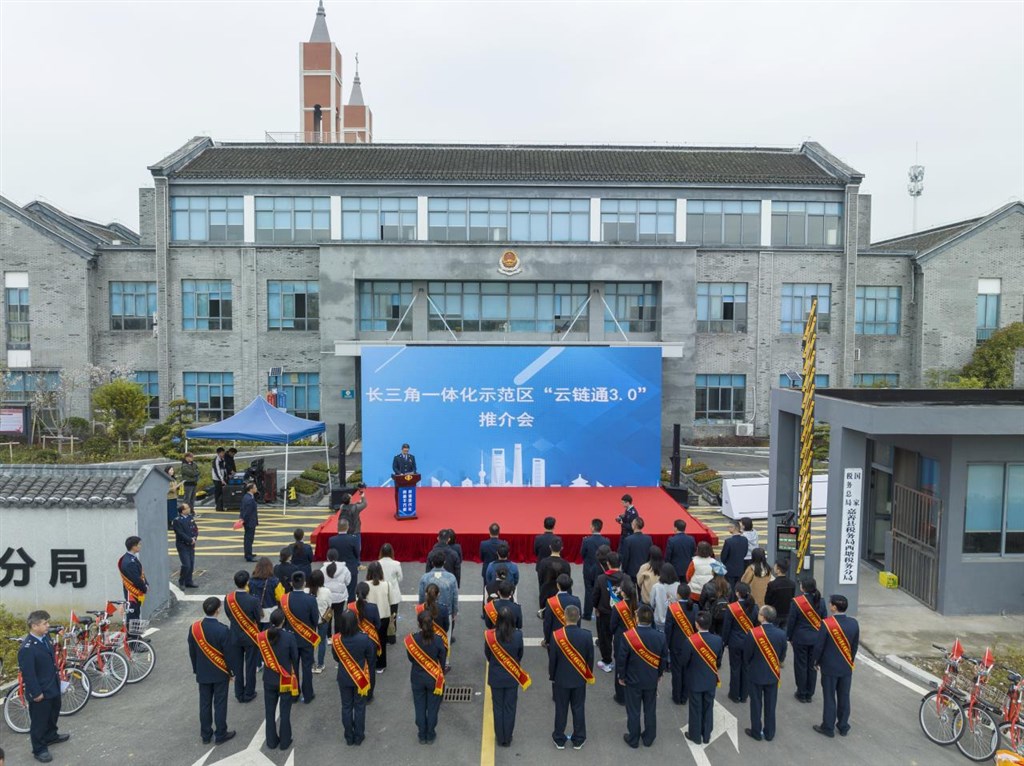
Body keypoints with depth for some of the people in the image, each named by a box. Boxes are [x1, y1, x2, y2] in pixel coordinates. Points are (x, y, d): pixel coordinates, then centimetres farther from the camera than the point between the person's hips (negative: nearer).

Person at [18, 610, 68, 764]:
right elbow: (28, 673, -25)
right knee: (39, 721, 9)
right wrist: (36, 693, -21)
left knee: (53, 712, 27)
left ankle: (51, 736, 49)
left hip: (53, 686, 9)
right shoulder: (27, 648, -30)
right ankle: (39, 749, 25)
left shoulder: (45, 637, -3)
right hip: (40, 691, -9)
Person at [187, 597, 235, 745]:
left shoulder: (194, 627, -10)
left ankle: (205, 735, 25)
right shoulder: (222, 629, -23)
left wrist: (196, 669, 15)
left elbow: (192, 652, 1)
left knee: (205, 704, 15)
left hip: (202, 673, 4)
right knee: (220, 704, 9)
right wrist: (231, 671, 0)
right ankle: (220, 734, 19)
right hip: (220, 673, -4)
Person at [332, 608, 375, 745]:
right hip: (361, 677, -1)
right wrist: (370, 676, 8)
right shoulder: (364, 638, -25)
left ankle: (349, 737, 30)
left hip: (344, 678, 1)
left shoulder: (336, 639, -21)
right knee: (359, 707, 16)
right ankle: (359, 737, 27)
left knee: (346, 707, 18)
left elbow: (336, 658, -2)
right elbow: (370, 659, -9)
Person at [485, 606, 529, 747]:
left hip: (495, 676, 0)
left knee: (498, 707, 15)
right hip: (512, 677, 0)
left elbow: (487, 654, -3)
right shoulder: (518, 635, -18)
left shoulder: (490, 635, -18)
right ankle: (507, 738, 25)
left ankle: (500, 738, 25)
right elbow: (520, 655, -2)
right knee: (510, 707, 15)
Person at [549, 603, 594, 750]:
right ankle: (578, 740, 24)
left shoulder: (556, 635, -19)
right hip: (579, 679, 1)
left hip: (561, 678, -1)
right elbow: (590, 658, -4)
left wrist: (552, 676, 6)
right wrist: (588, 675, 11)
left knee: (561, 709, 13)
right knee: (578, 708, 14)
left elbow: (552, 658, -10)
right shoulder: (586, 635, -15)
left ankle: (559, 739, 24)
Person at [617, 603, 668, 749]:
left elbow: (621, 659, -15)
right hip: (652, 680, 2)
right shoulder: (660, 636, -15)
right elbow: (664, 658, -2)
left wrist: (621, 676, 1)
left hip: (633, 680, -2)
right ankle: (649, 738, 32)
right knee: (650, 710, 19)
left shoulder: (628, 636, -24)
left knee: (633, 711, 13)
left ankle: (633, 740, 27)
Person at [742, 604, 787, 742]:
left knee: (756, 704, 13)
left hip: (756, 673, -3)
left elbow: (746, 655, -10)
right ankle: (769, 733, 27)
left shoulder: (753, 634, -23)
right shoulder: (781, 634, -15)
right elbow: (782, 655, -1)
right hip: (773, 674, 3)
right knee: (770, 705, 16)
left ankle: (756, 732, 24)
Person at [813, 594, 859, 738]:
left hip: (829, 667, -4)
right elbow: (855, 645, 4)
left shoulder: (826, 623, -21)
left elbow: (819, 645, -15)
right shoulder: (853, 623, -7)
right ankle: (843, 727, 26)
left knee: (829, 698, 7)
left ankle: (828, 728, 16)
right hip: (847, 667, 4)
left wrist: (816, 661, 2)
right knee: (844, 697, 15)